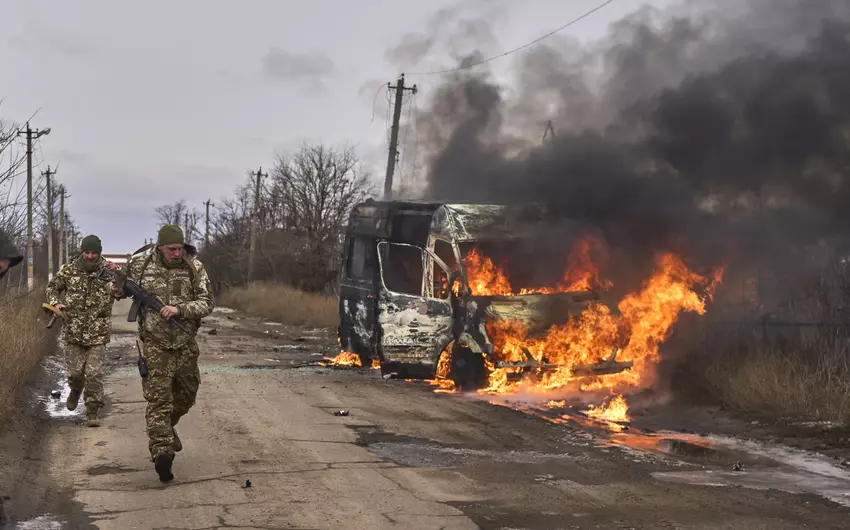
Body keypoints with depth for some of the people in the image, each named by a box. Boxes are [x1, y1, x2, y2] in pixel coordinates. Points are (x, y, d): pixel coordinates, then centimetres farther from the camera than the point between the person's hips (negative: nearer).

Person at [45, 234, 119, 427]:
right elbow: (52, 287, 12)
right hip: (73, 332, 2)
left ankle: (92, 412, 7)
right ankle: (76, 390, 43)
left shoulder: (108, 271, -6)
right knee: (75, 371, 8)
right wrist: (55, 303, -6)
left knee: (94, 373, -5)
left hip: (98, 334, -2)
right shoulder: (69, 270, -2)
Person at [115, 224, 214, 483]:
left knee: (186, 394, 20)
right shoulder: (141, 264, -5)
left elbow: (207, 303, -9)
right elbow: (121, 291, 12)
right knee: (158, 398, -11)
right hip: (156, 344, -3)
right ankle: (161, 450, -18)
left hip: (186, 344, 3)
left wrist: (179, 309, -24)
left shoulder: (194, 267, -4)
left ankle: (168, 427, 48)